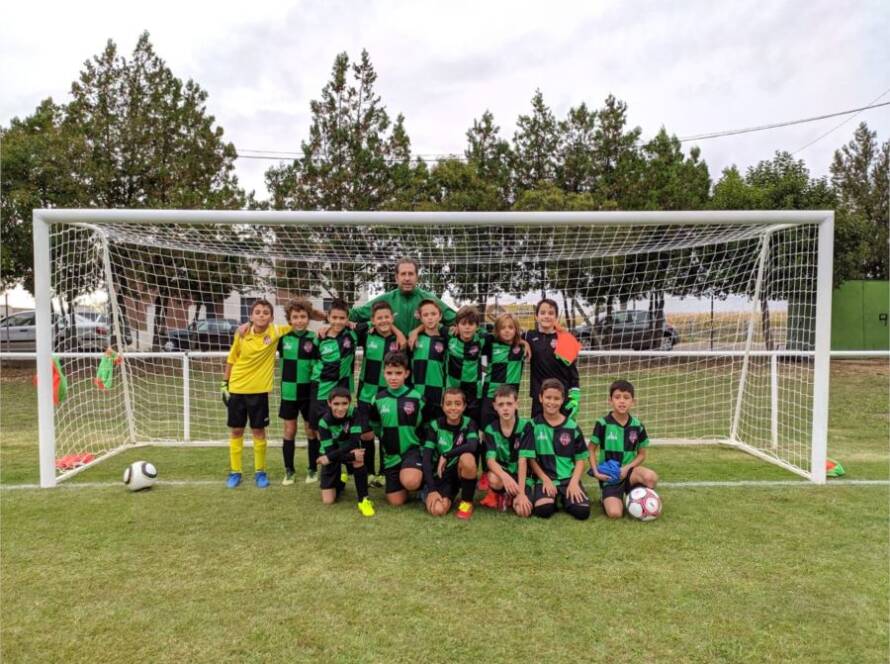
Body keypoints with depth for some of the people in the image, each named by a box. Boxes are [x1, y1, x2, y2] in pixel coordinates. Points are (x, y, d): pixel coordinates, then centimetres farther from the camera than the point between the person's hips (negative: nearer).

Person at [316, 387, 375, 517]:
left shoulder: (353, 413, -23)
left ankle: (363, 500, -23)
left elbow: (355, 442, -30)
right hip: (331, 456, 0)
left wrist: (329, 457, -33)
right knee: (328, 501, -8)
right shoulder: (324, 423, -25)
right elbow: (329, 450, -27)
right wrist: (352, 456, -40)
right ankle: (339, 482, 26)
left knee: (358, 457, -37)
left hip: (348, 449, 0)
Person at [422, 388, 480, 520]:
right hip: (441, 474, 1)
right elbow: (426, 458, -12)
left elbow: (472, 446, -30)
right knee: (437, 510, -27)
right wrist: (431, 490, -21)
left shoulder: (469, 424, -8)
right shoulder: (435, 425, -7)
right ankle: (450, 495, 11)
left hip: (462, 473, -1)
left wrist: (446, 456, -28)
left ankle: (467, 502, -10)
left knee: (467, 457, -35)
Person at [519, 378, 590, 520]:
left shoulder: (572, 427, 2)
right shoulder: (534, 425, -1)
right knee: (543, 510, -28)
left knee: (582, 511, -22)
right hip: (545, 478, -1)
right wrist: (546, 480, -7)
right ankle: (555, 498, 6)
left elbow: (580, 459, 6)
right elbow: (530, 458, 0)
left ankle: (564, 499, 10)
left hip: (569, 478, 1)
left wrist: (574, 482, -8)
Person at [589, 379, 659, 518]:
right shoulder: (602, 424, -8)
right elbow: (592, 450, 1)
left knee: (651, 477, -33)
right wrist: (596, 472, -12)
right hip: (609, 476, -2)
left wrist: (627, 468, -10)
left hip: (628, 472, 2)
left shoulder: (638, 426, 0)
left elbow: (641, 455, 7)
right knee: (615, 513, -22)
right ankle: (608, 499, 13)